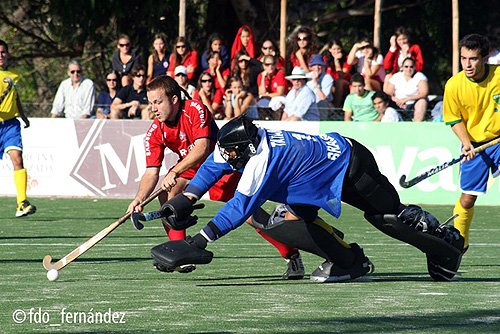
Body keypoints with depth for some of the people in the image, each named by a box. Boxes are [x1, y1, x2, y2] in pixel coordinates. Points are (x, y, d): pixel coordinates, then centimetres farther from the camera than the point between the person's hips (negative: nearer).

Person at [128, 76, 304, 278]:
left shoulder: (195, 110, -27)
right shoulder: (154, 133, -12)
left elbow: (202, 149, -36)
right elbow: (151, 173, -14)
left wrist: (174, 172, -45)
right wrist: (139, 198, -32)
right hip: (189, 166, 5)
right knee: (167, 194, -21)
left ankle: (291, 255, -4)